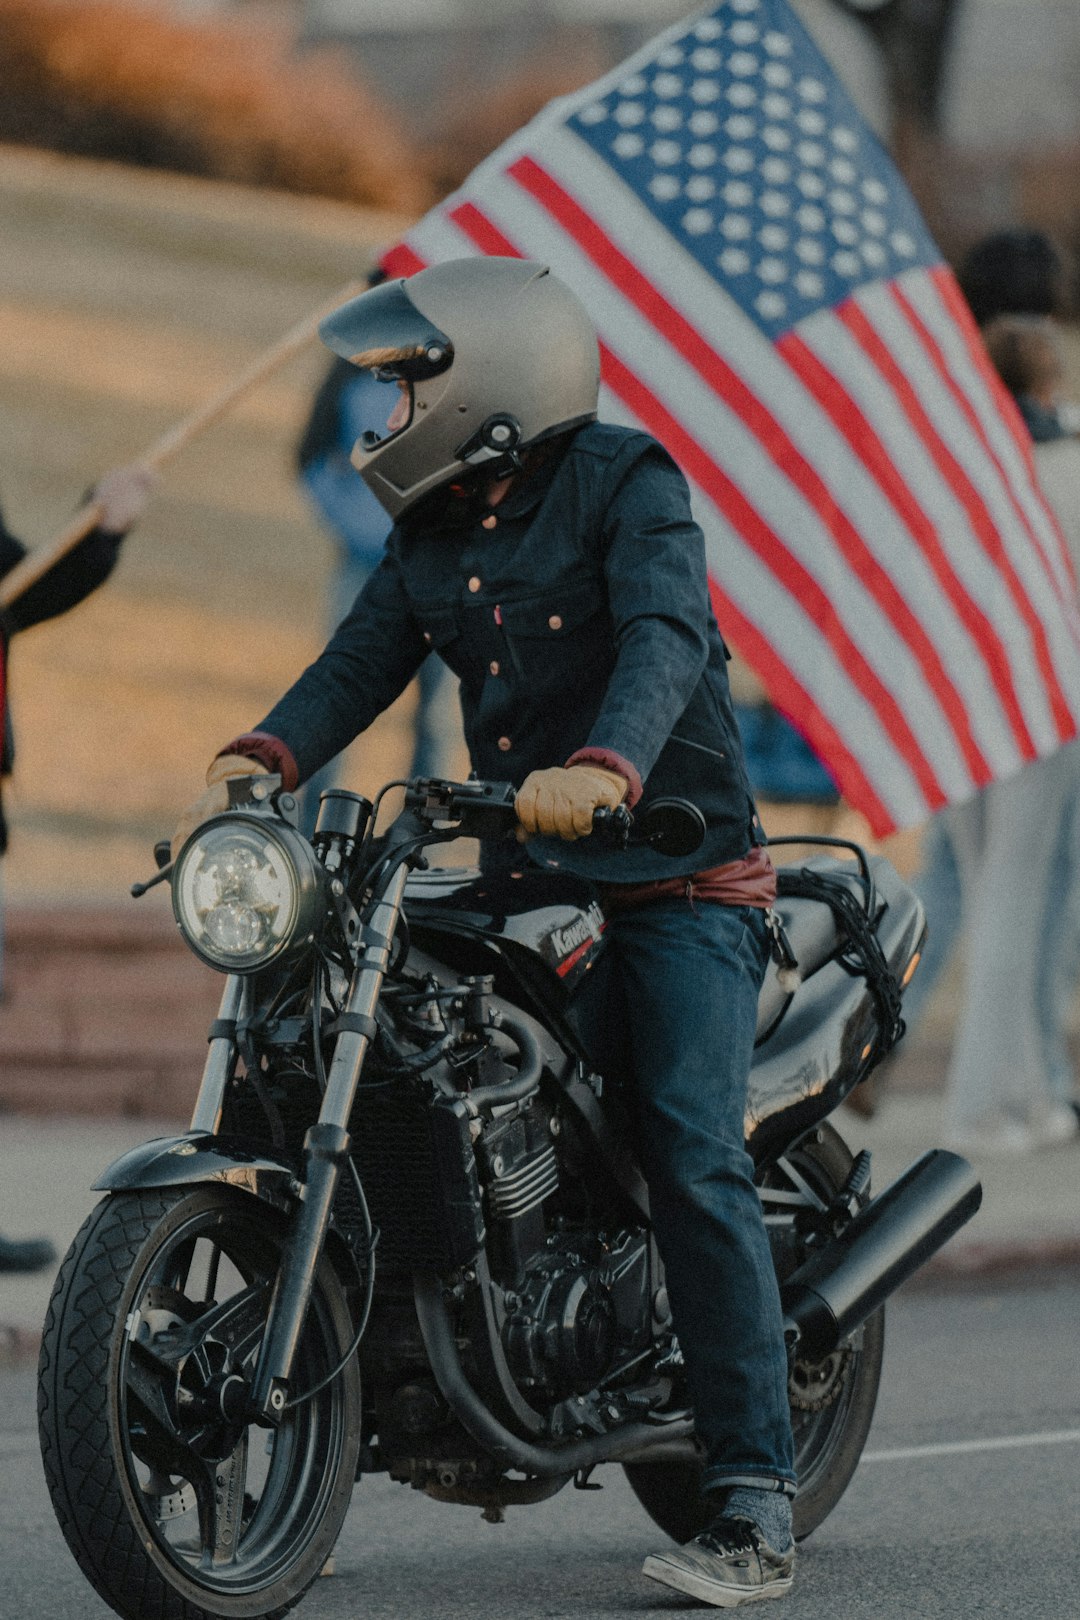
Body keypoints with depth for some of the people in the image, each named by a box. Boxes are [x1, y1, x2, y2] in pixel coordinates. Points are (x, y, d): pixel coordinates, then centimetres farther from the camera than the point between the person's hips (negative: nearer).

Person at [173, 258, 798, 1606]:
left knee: (690, 1156, -18)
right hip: (529, 877, 8)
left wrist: (605, 766, -46)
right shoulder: (432, 530, 13)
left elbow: (664, 639, -26)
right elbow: (363, 662, 2)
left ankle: (755, 1508, -20)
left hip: (678, 870, -8)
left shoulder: (625, 480, -9)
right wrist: (253, 765, -18)